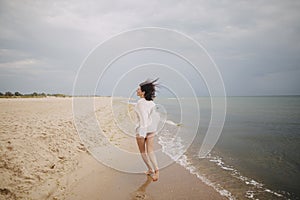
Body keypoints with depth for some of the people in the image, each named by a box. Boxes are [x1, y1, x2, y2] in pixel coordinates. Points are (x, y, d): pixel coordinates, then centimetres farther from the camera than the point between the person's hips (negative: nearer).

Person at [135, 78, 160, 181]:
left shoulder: (140, 102, -19)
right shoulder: (151, 102, 4)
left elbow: (144, 117, -25)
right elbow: (156, 117, 9)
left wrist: (141, 134, -25)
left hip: (142, 129, -6)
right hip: (151, 129, 7)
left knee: (142, 151, 15)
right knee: (150, 151, 10)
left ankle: (151, 170, 23)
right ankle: (156, 170, -6)